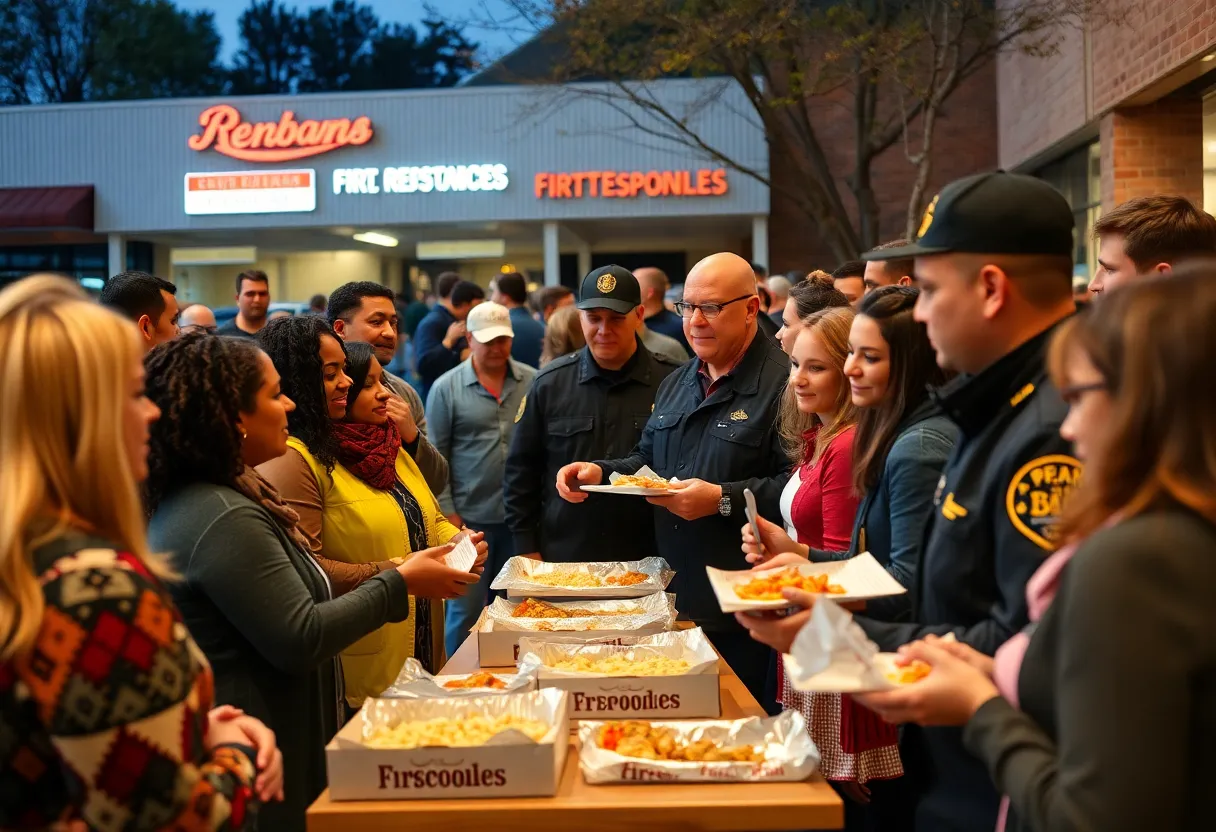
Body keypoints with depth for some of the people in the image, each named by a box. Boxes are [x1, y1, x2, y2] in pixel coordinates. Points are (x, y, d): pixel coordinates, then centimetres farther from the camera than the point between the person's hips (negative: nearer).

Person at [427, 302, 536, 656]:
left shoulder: (533, 382, 3)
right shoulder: (446, 388, -1)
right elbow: (435, 456, 0)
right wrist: (447, 512, -5)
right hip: (470, 518, -2)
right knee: (466, 610, 6)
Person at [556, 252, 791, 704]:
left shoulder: (782, 383, -13)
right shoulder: (675, 384, 15)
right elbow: (647, 460, 24)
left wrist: (723, 499, -25)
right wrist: (600, 472, 6)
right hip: (672, 594, 8)